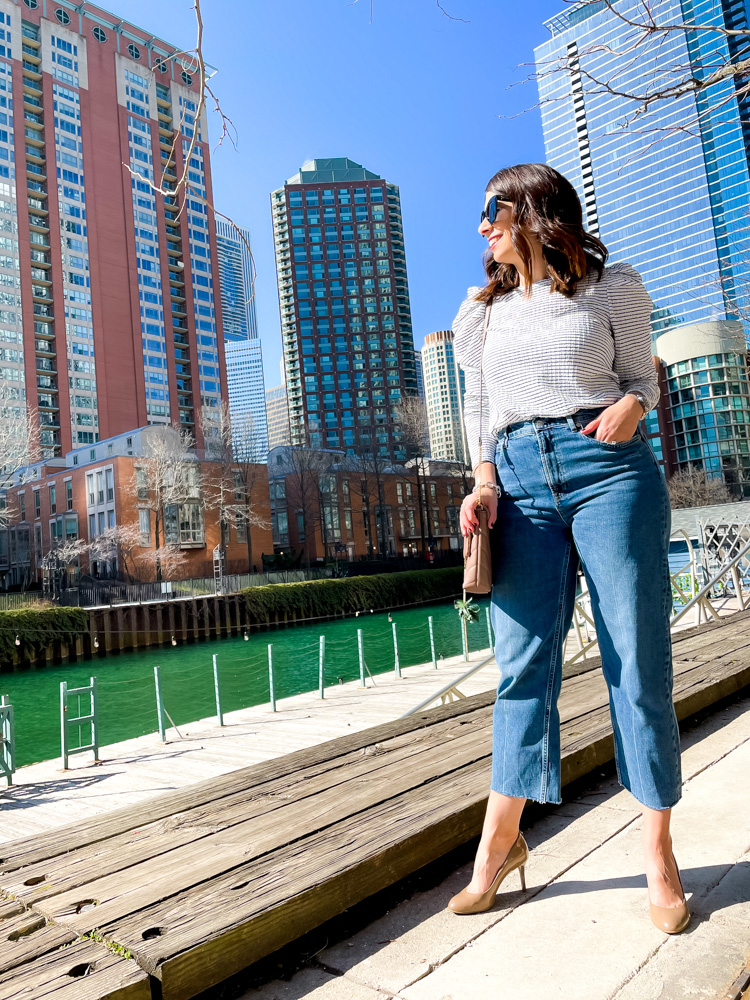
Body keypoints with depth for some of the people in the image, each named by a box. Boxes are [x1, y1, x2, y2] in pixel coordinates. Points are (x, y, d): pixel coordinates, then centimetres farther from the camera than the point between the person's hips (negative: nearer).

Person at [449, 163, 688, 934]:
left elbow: (641, 378, 12)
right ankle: (500, 839, 11)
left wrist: (629, 408, -12)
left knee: (637, 658, 0)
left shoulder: (613, 287, 9)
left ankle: (657, 851, 14)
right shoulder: (481, 311, 17)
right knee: (522, 662, 0)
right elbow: (478, 409, 15)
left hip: (608, 468, -2)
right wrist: (485, 483, 1)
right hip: (520, 482, 3)